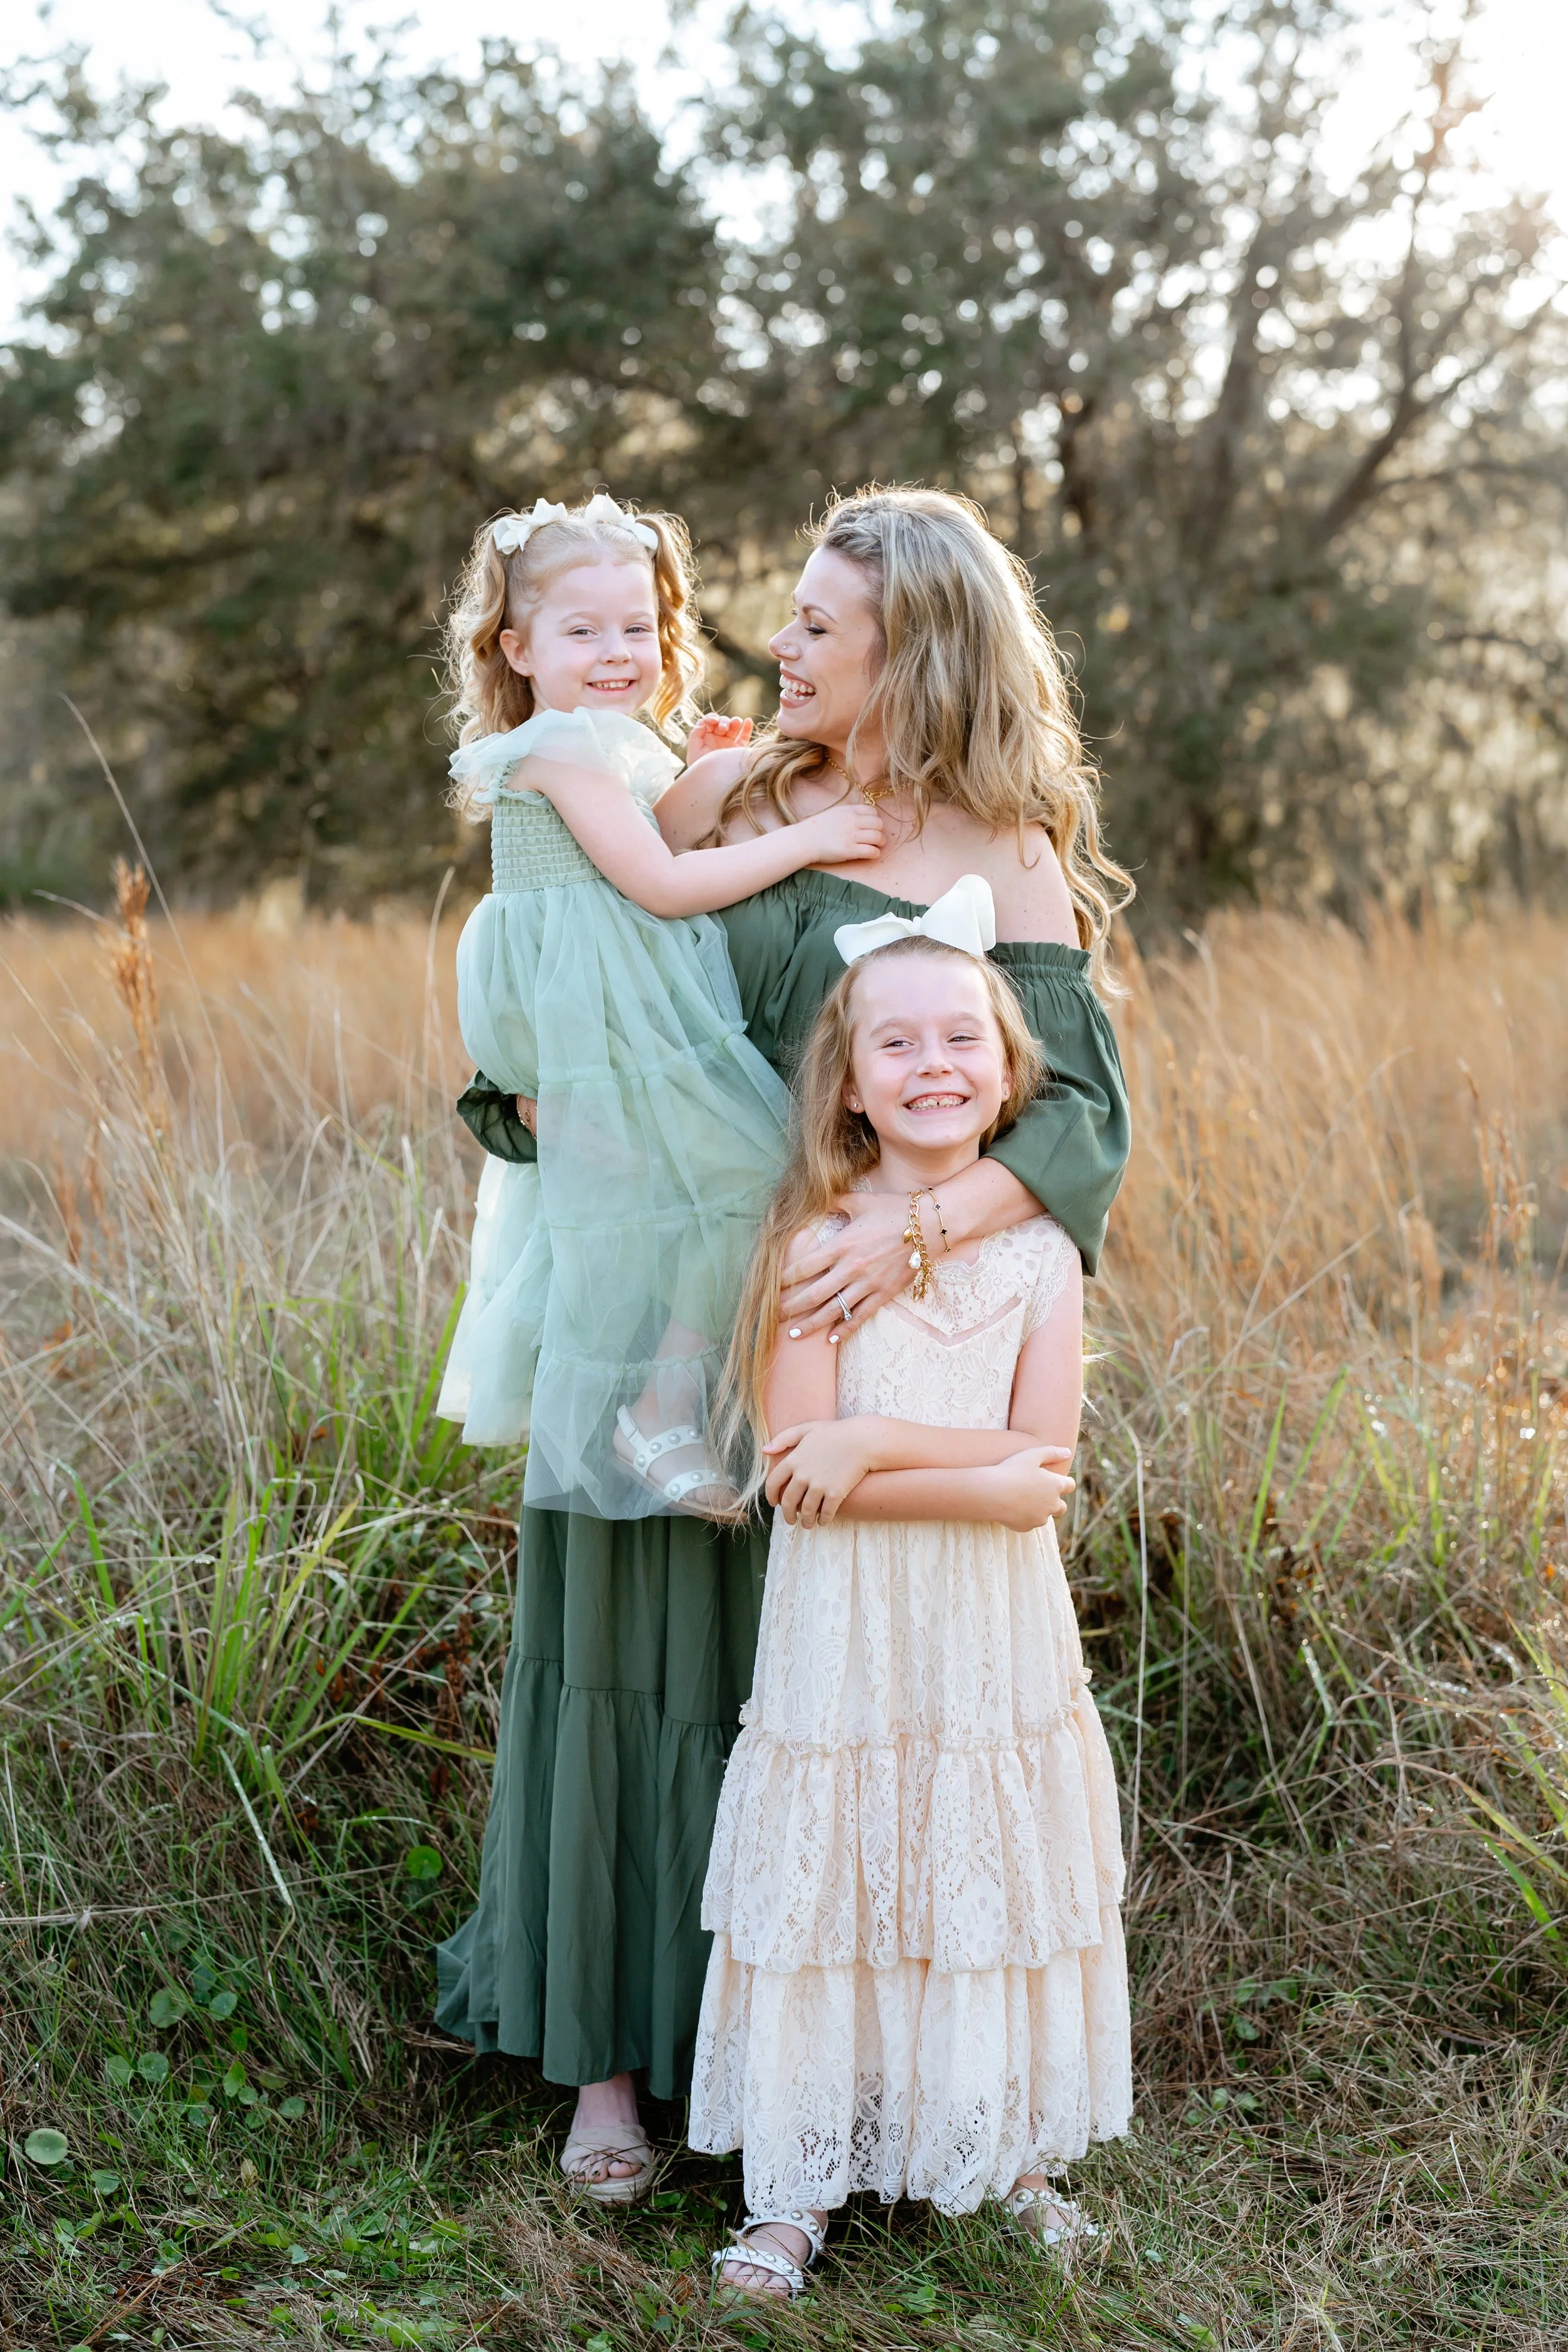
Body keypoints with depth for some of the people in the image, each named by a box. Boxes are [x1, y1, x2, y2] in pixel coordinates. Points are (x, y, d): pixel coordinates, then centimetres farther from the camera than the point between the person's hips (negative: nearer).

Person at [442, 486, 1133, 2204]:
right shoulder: (719, 801, 4)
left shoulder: (1008, 868, -4)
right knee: (639, 1652, 7)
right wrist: (530, 1096, -5)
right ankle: (613, 2051, 20)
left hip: (847, 1332, -2)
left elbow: (1080, 1119, -14)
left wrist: (919, 1226, -29)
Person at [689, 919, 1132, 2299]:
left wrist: (879, 1440, -17)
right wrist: (977, 1476, -18)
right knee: (829, 1900, 5)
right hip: (845, 1633, -2)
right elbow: (797, 1473, -15)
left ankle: (1010, 2155, 30)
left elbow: (1043, 1461, -8)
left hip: (999, 1635, 2)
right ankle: (798, 2185, 19)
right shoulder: (814, 1246, -8)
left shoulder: (1039, 1254, 0)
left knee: (996, 1888, 12)